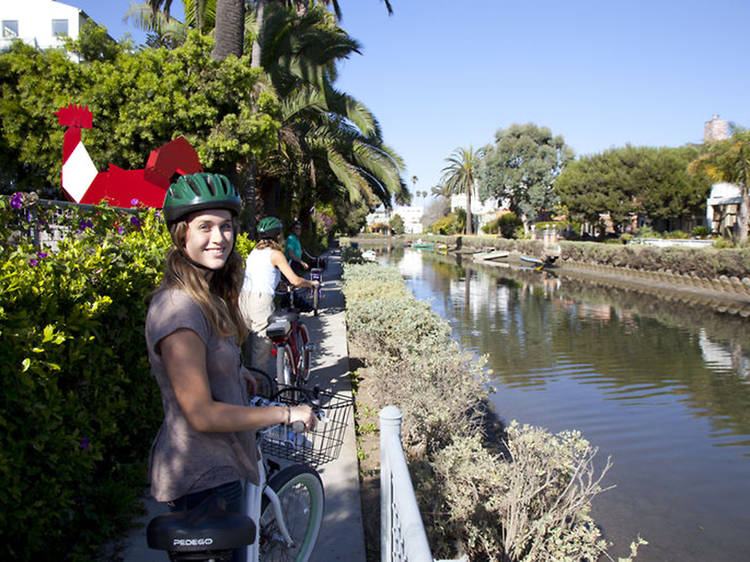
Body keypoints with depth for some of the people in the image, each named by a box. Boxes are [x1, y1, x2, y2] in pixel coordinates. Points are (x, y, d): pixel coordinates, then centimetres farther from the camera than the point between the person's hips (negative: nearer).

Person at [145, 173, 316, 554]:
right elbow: (202, 415, -28)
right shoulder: (179, 308, -27)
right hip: (203, 479, -10)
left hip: (217, 466, 10)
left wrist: (237, 373, 29)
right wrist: (286, 413, -21)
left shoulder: (209, 297, 5)